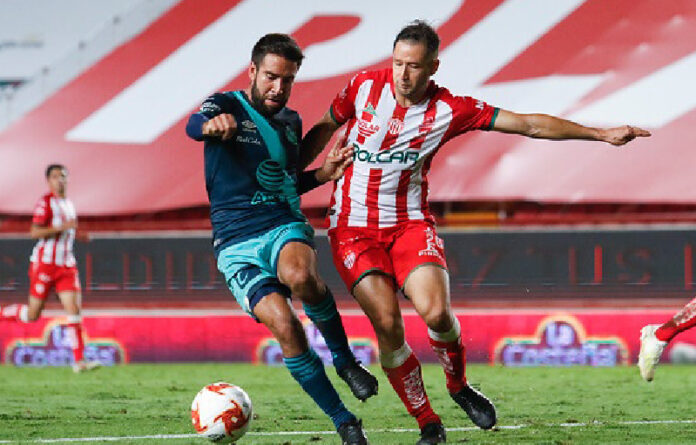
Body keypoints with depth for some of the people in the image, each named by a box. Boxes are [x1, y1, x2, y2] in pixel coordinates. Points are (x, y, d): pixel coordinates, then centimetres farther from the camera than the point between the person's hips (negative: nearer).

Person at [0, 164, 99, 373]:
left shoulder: (69, 204, 15)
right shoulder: (45, 202, -10)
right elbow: (34, 232, -19)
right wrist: (63, 227, -24)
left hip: (66, 265, 6)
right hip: (44, 264, -6)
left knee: (74, 309, -7)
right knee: (33, 314, 0)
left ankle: (79, 360, -9)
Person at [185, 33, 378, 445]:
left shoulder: (291, 122, 17)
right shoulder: (227, 106, 1)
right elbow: (194, 126, -24)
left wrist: (323, 174, 12)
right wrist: (210, 124, -48)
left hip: (285, 227, 2)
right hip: (236, 244, -2)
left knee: (300, 276, -36)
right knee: (285, 325, -23)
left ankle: (345, 360, -15)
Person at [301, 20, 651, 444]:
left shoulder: (450, 110, -8)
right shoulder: (366, 87, -6)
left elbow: (529, 125, -5)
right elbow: (324, 130, 12)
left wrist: (602, 134, -8)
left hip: (410, 223, 0)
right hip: (353, 227, 0)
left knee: (436, 312, -21)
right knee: (387, 324, -14)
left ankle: (459, 386, 11)